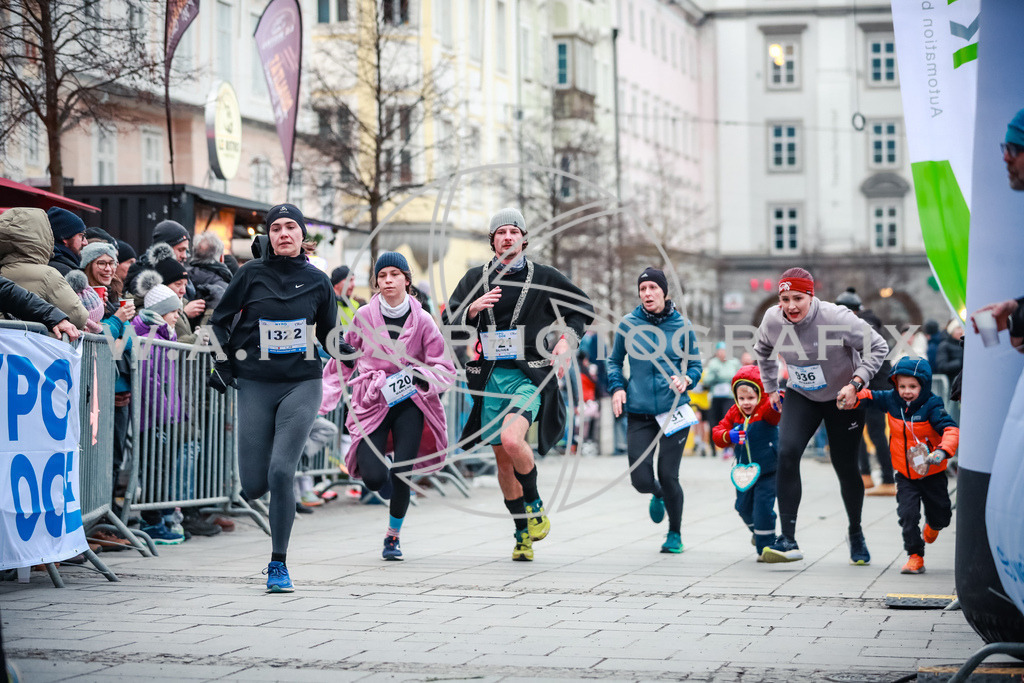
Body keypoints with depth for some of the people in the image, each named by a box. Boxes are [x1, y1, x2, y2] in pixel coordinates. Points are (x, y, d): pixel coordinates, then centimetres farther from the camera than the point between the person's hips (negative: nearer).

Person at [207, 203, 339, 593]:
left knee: (281, 472, -16)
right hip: (256, 385, 1)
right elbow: (220, 322, 11)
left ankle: (279, 564, -3)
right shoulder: (252, 275, 1)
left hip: (302, 385, -1)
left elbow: (330, 335, 19)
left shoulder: (317, 281, 5)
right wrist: (222, 364, 4)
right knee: (254, 486, -2)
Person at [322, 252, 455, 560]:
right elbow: (343, 360, 11)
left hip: (408, 403, 0)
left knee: (400, 475, -12)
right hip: (371, 404, 0)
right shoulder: (364, 317, 0)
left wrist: (419, 376, -19)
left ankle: (393, 535, 13)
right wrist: (324, 400, 7)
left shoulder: (422, 320, -1)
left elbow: (445, 370, 0)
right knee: (374, 479, -14)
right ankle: (368, 457, 26)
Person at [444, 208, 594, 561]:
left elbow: (581, 307, 15)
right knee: (503, 460, 7)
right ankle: (523, 534, 21)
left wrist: (567, 341, -1)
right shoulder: (475, 278, 9)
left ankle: (535, 506, -3)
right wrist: (474, 308, -11)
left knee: (511, 440, -27)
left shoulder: (543, 277, 4)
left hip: (529, 376, -3)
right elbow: (451, 320, 9)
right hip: (490, 377, 3)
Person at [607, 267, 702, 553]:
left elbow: (695, 365, 10)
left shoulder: (683, 326, 2)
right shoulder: (628, 324, 2)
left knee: (668, 476, -5)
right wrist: (617, 387, -2)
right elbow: (614, 361, 15)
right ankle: (658, 495, 35)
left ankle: (675, 534, 20)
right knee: (641, 480, -6)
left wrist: (685, 380, -11)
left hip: (674, 411, -1)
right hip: (639, 413, 1)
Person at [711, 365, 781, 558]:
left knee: (763, 508, -12)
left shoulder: (765, 410, -16)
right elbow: (717, 432, -3)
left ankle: (765, 546, 2)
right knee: (743, 506, 17)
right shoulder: (734, 413, 1)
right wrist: (728, 436, -26)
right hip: (744, 471, 6)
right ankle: (757, 531, 47)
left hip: (767, 470, -6)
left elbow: (774, 412, -40)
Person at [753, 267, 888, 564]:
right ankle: (788, 540, -22)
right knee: (787, 453, -21)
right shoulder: (772, 320, -15)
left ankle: (856, 534, 33)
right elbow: (763, 350, 10)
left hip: (843, 398, -2)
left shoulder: (836, 318, -27)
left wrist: (856, 383, -27)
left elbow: (878, 347, -18)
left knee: (845, 467, 4)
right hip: (801, 397, 2)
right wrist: (770, 388, 11)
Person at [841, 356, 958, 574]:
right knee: (907, 514, -11)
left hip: (932, 473, -2)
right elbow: (869, 397, 4)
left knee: (940, 515, 13)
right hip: (905, 475, 2)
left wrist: (942, 451, -47)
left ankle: (933, 524, 51)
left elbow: (950, 430, -29)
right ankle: (915, 557, 1)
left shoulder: (931, 407, -20)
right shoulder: (891, 401, -7)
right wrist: (853, 398, -18)